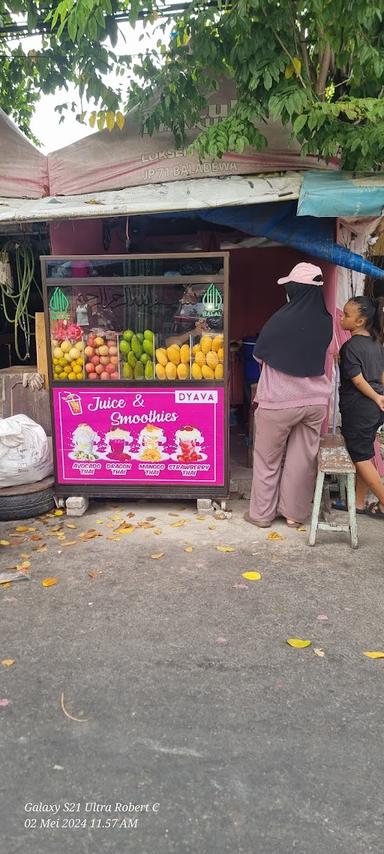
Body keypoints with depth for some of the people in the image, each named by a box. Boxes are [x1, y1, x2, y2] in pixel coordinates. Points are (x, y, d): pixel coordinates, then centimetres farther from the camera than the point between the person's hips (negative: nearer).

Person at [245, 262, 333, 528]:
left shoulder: (282, 319, -16)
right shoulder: (325, 322, -3)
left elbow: (259, 354, -2)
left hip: (279, 402, -4)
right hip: (315, 400, 4)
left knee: (268, 459, 10)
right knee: (303, 458, 13)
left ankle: (262, 513, 20)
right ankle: (295, 512, 23)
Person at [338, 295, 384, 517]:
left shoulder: (350, 346, -16)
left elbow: (358, 380, -16)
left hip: (358, 409, -8)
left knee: (361, 458, 3)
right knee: (364, 455, 16)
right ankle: (359, 502, 25)